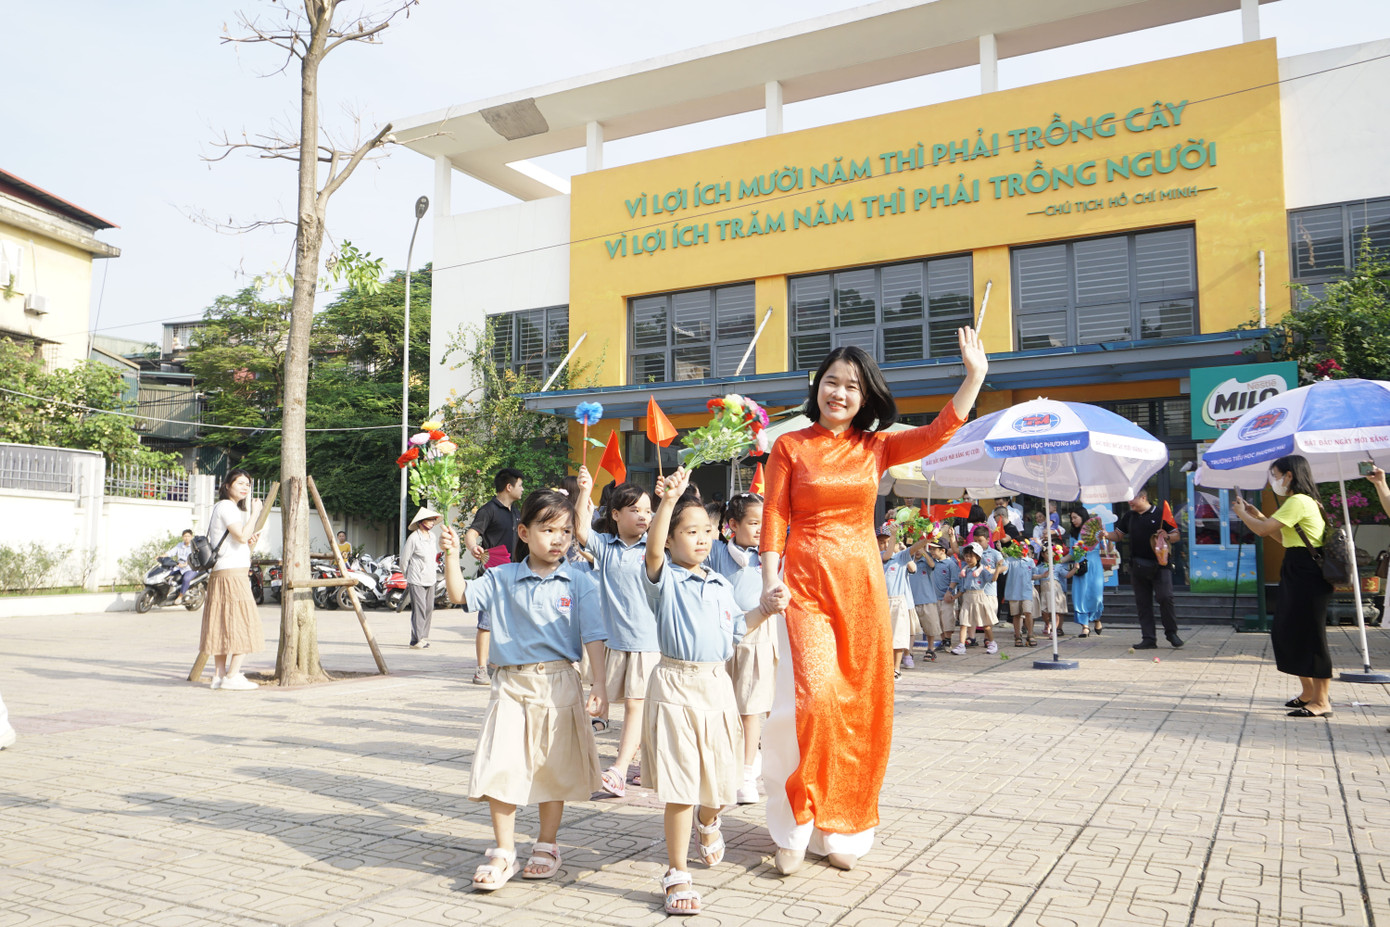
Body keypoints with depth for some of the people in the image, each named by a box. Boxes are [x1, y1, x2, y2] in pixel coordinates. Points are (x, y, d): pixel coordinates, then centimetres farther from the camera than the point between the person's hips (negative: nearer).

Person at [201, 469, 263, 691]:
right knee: (242, 623, -9)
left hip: (221, 574, 10)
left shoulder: (231, 507, 21)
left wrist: (250, 541, 11)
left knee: (223, 626, 9)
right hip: (231, 574, -10)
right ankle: (232, 676, -8)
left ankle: (219, 676, 11)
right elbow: (242, 536, -22)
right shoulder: (226, 506, -10)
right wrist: (255, 513, -14)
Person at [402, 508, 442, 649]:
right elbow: (404, 559, -5)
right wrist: (409, 577, 7)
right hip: (417, 581, -7)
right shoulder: (413, 538, -11)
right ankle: (416, 639, -6)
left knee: (429, 608, 7)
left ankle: (423, 637, 16)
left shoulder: (432, 536, 11)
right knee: (419, 609, -10)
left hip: (430, 579, 7)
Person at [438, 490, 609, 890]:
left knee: (553, 769, 11)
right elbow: (460, 595, 0)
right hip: (511, 684, 1)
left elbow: (593, 637, -4)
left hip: (559, 684, -1)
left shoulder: (578, 584, -1)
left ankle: (547, 846, 30)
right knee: (501, 768, -2)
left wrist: (599, 684, -13)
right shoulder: (502, 579, 3)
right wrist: (451, 556, -13)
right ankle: (503, 853, 13)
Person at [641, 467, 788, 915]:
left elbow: (735, 629, 21)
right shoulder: (665, 578, -6)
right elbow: (652, 550, -27)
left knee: (718, 775, 16)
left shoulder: (721, 586, 12)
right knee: (680, 785, -4)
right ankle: (677, 874, 8)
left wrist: (765, 609, 7)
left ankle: (708, 825, 51)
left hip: (717, 685, 5)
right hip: (676, 687, -5)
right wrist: (669, 501, -38)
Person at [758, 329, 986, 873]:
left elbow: (940, 431, -1)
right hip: (805, 583, -3)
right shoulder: (789, 446, 4)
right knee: (815, 695, -18)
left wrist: (975, 375, -7)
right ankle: (795, 826, 0)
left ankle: (842, 829, 19)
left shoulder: (876, 447, 10)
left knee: (860, 707, 4)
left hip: (861, 584, 3)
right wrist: (770, 579, -10)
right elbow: (773, 518, 0)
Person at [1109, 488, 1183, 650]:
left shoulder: (1160, 513, -1)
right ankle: (1149, 638, 9)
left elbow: (1176, 535, 2)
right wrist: (1106, 535, -4)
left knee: (1165, 597, -11)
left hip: (1159, 564, -5)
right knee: (1142, 603, 4)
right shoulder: (1128, 516, 14)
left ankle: (1171, 633, 7)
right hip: (1137, 567, 5)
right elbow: (1118, 535, 16)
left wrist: (1167, 537, -19)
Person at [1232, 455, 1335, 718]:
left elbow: (1263, 530, -19)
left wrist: (1242, 513, -2)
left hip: (1308, 577, -11)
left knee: (1309, 636, -6)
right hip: (1297, 576, 11)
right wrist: (1259, 516, 16)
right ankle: (1309, 692, 24)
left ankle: (1322, 702, -1)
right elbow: (1283, 537, 23)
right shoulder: (1303, 501, 18)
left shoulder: (1298, 501, -15)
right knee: (1287, 632, 14)